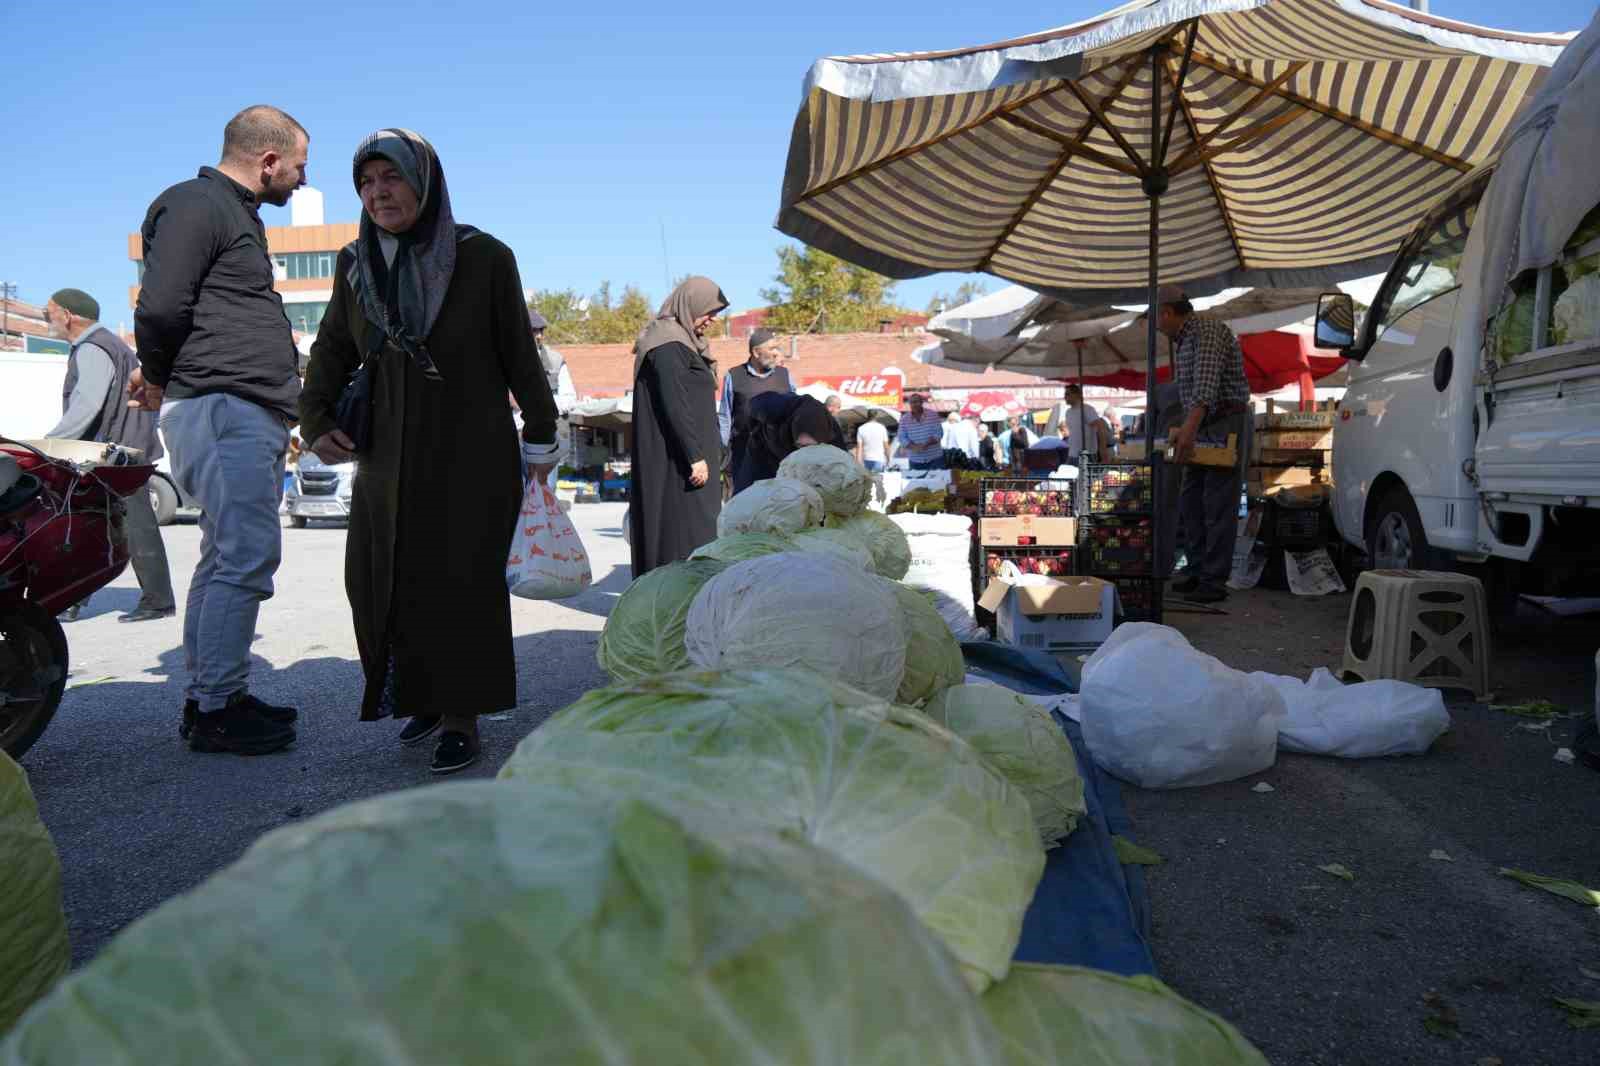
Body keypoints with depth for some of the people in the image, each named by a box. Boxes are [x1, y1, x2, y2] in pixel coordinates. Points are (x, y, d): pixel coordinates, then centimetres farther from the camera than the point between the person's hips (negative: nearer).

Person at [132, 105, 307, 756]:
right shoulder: (198, 205, -7)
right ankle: (217, 710, -4)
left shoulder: (238, 215, 25)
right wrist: (161, 378, 0)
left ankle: (211, 698, 20)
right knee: (246, 557, -11)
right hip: (222, 407, -10)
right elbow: (160, 307, -16)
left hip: (251, 416, 10)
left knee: (228, 557, 12)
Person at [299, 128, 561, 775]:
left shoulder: (482, 257, -7)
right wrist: (317, 421, 0)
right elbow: (332, 349, 14)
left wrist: (541, 439, 1)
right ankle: (425, 697, 22)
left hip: (471, 454, -4)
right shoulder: (356, 264, 5)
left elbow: (519, 354, -2)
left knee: (462, 581, -7)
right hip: (388, 457, 4)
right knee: (381, 581, 2)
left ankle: (462, 717, 4)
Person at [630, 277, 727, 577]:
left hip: (680, 453, 10)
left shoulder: (685, 342, 17)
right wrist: (695, 456, -23)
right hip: (676, 455, -10)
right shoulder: (668, 345, -14)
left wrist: (714, 449, 20)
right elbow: (674, 405, -21)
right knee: (684, 528, -10)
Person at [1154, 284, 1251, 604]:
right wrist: (1186, 429, 26)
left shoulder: (1208, 330, -15)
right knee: (1190, 501, 11)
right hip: (1200, 430, 10)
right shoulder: (1184, 340, 16)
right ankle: (1197, 571, 18)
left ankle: (1214, 581, -6)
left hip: (1226, 428, -10)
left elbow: (1206, 383, -30)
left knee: (1218, 506, -8)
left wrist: (1189, 428, -40)